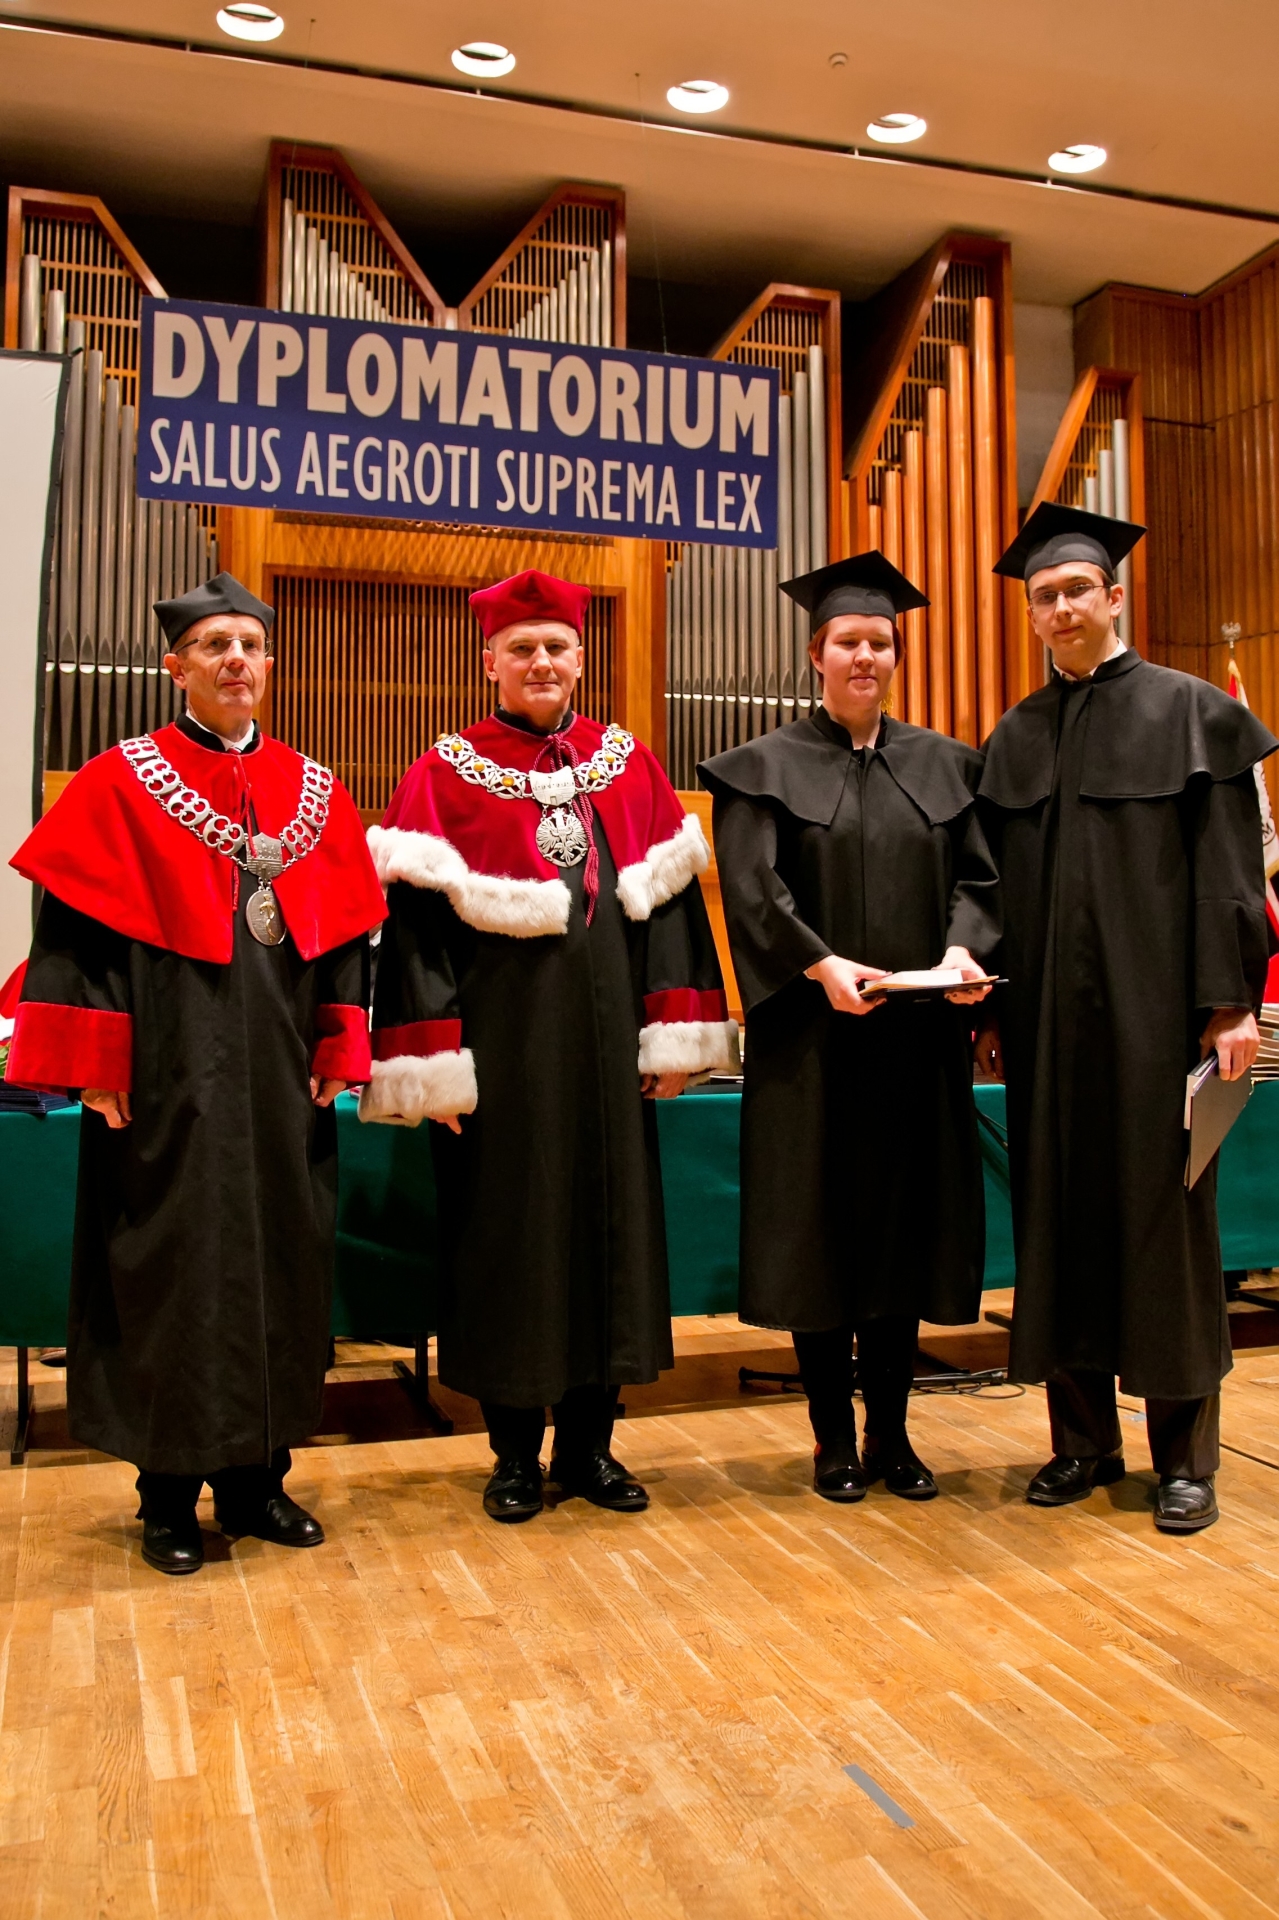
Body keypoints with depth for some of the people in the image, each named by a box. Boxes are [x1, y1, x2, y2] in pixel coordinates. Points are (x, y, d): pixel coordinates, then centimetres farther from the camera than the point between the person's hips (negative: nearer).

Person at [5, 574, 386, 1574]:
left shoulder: (313, 792, 10)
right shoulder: (120, 784, -1)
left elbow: (347, 932, 10)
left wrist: (335, 1056, 3)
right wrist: (95, 1068, -12)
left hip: (279, 1077, 4)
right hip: (166, 1075, -4)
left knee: (279, 1263, 9)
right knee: (167, 1274, 2)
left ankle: (257, 1479, 23)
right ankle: (170, 1498, 16)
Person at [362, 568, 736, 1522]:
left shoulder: (629, 764, 9)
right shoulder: (446, 773, 1)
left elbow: (670, 900, 8)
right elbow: (415, 918, -6)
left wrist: (676, 1032, 0)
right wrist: (433, 1066, -13)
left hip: (605, 1039, 3)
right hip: (499, 1041, -3)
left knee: (609, 1224, 7)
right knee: (505, 1232, 4)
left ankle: (589, 1443, 22)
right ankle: (516, 1453, 19)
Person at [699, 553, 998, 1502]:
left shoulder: (942, 764, 13)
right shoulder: (769, 767, 2)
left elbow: (976, 875, 8)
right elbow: (753, 889, -8)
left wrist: (963, 949, -13)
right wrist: (822, 966, -23)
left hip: (918, 1034, 3)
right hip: (814, 1036, -3)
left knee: (908, 1221, 7)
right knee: (822, 1227, 2)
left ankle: (890, 1431, 20)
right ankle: (834, 1438, 14)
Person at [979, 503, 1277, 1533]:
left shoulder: (1191, 710, 2)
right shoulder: (1015, 738, 13)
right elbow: (998, 885, 12)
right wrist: (993, 1004, 5)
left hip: (1151, 1010, -4)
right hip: (1047, 1018, 4)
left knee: (1162, 1213, 1)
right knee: (1060, 1213, 6)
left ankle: (1184, 1455, 12)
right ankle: (1083, 1439, 18)